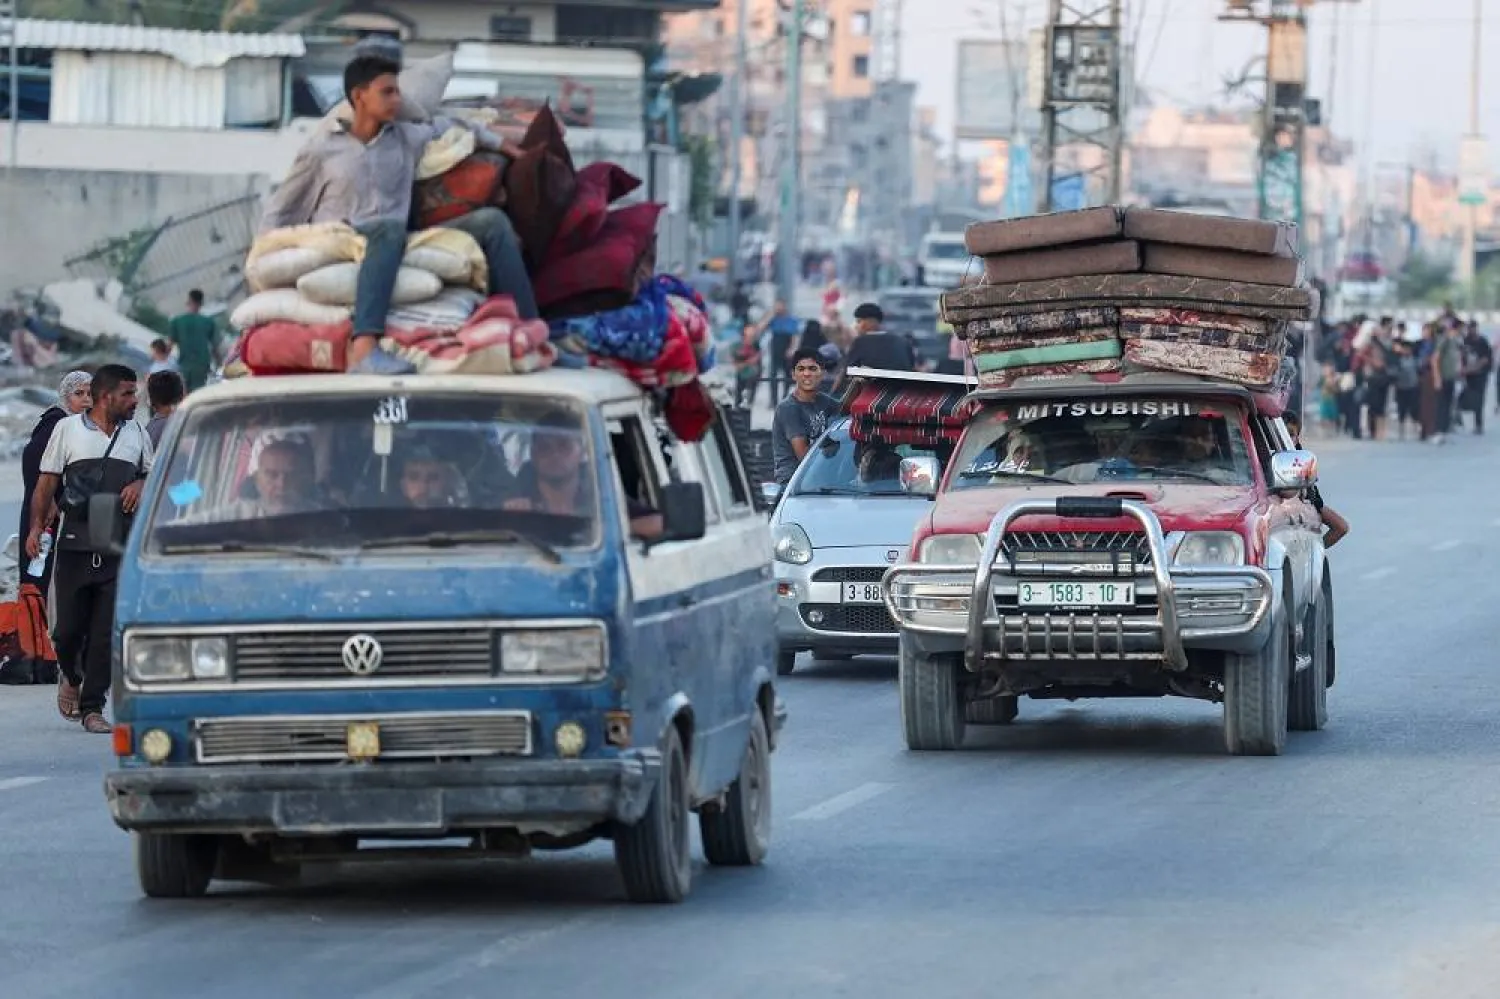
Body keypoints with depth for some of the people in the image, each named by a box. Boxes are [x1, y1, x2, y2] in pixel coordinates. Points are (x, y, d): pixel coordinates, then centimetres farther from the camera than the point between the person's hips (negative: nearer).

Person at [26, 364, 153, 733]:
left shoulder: (137, 433, 12)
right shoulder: (67, 429, 4)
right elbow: (47, 481, 5)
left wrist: (140, 485, -3)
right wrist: (36, 527, -4)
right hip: (75, 546, -2)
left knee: (107, 633, -4)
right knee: (69, 627, 1)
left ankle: (93, 706, 2)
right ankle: (70, 677, 31)